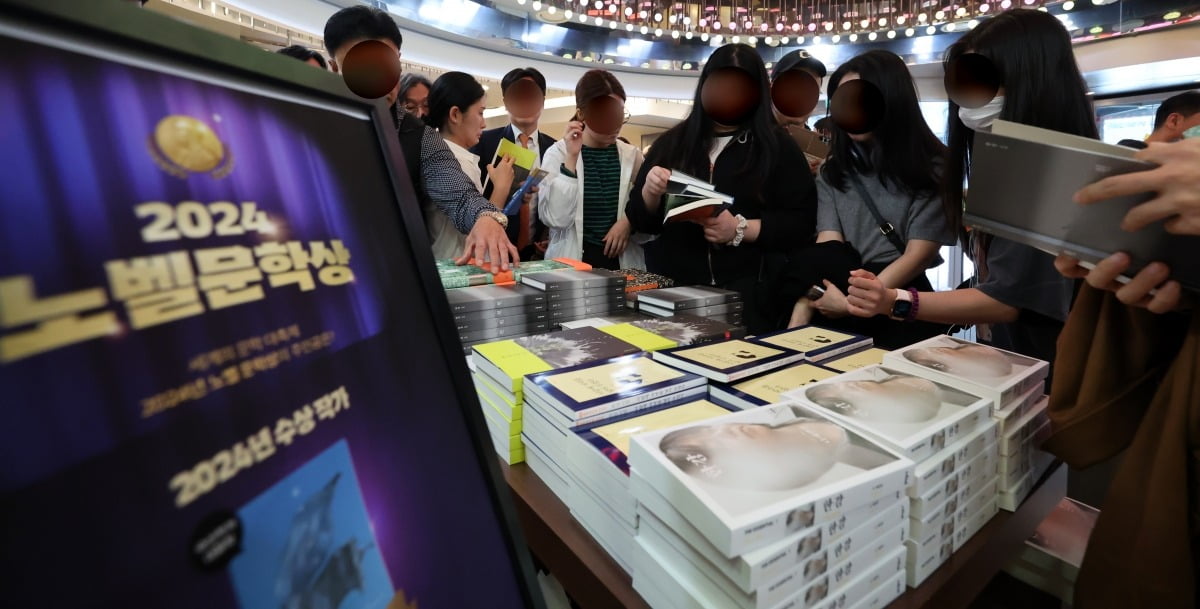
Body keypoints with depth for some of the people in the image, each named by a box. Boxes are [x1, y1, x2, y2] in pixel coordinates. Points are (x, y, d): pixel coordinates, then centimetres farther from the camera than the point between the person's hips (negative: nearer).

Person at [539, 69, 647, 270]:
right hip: (572, 261, -2)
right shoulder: (558, 153, -1)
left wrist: (629, 222, -10)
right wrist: (571, 159, -15)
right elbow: (556, 218, -12)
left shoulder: (632, 155, 8)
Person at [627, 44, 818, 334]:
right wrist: (650, 193, -12)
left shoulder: (778, 146, 4)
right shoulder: (671, 142, 10)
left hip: (748, 291, -1)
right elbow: (640, 220, 10)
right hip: (671, 286, 2)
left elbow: (802, 222, -4)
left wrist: (740, 229, -18)